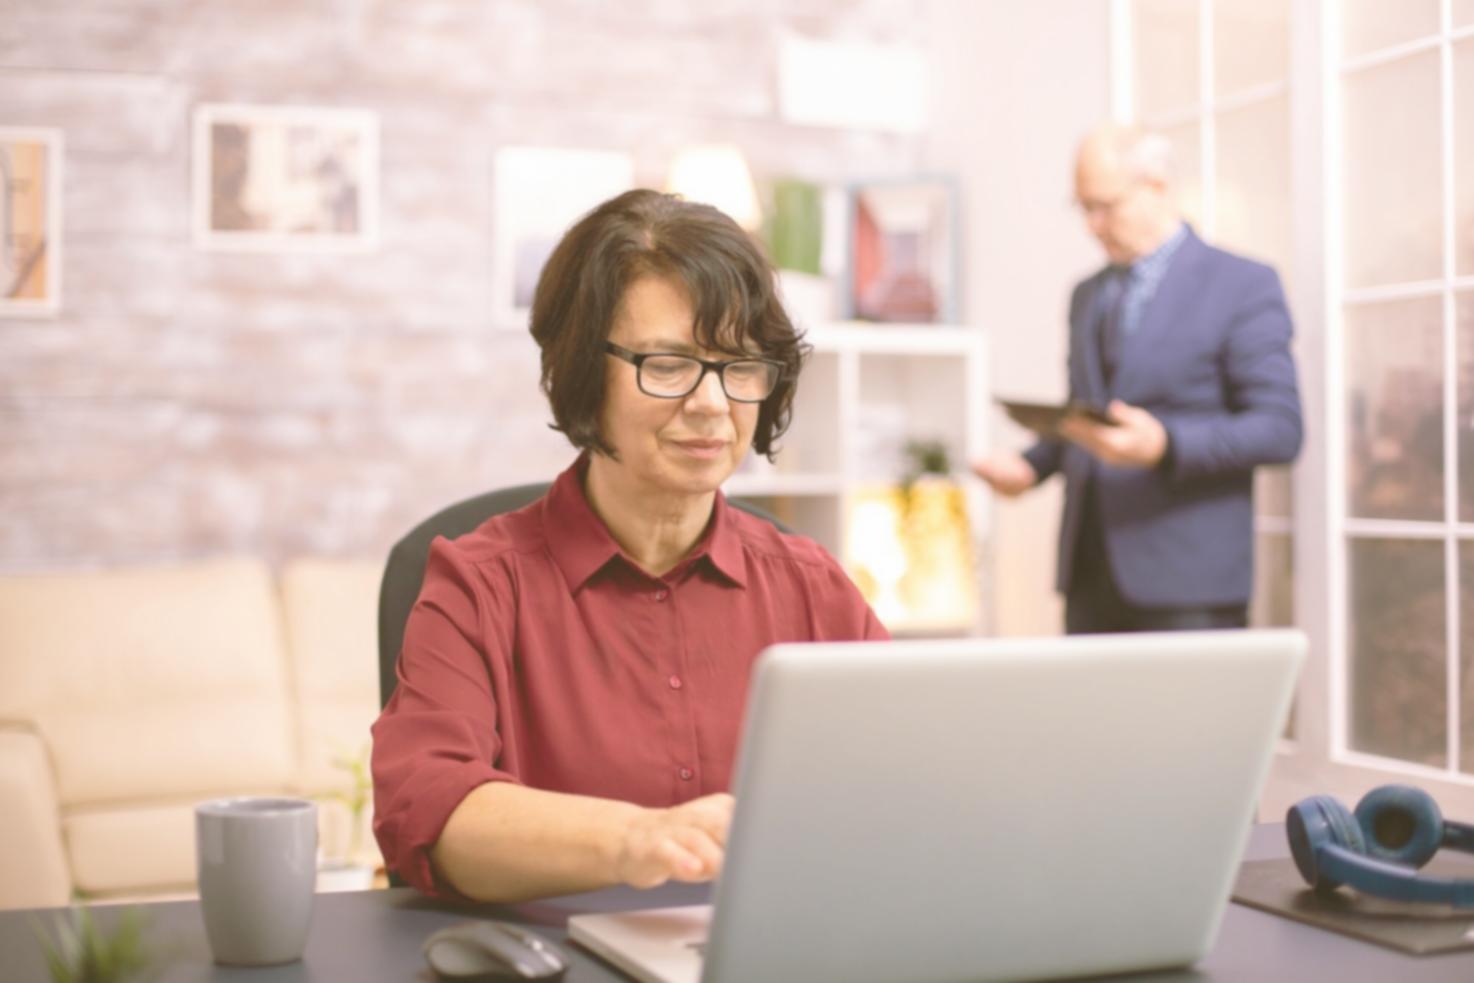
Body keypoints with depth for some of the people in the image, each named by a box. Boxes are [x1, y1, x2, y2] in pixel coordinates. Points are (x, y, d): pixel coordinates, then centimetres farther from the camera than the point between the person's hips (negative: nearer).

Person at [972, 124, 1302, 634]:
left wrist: (1164, 445, -24)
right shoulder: (1087, 296, 17)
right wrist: (1031, 465, 3)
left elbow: (1279, 429, -10)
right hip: (1090, 576, 6)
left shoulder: (1244, 286, -3)